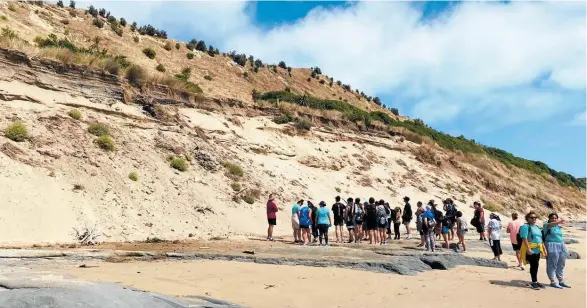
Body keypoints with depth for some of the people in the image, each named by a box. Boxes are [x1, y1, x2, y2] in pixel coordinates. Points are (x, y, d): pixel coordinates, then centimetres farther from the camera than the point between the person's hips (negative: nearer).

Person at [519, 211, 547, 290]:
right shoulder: (525, 226, -7)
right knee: (533, 266, -7)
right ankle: (534, 282, 0)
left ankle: (535, 282, 19)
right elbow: (524, 238, -16)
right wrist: (528, 249, -24)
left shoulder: (536, 227, 20)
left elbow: (540, 239, 25)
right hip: (530, 251, -8)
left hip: (537, 250, 8)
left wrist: (544, 249, 20)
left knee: (535, 266, 11)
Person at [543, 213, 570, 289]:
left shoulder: (559, 227, 15)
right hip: (551, 247, -7)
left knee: (561, 265, 12)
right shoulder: (546, 225, -6)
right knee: (552, 265, -4)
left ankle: (561, 281, 21)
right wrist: (558, 222, -49)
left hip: (561, 246, 7)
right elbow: (550, 225, -30)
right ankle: (553, 282, 1)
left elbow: (560, 237, 21)